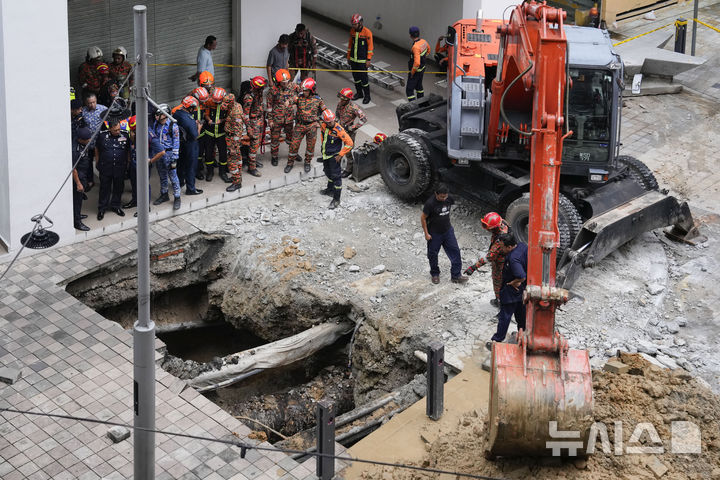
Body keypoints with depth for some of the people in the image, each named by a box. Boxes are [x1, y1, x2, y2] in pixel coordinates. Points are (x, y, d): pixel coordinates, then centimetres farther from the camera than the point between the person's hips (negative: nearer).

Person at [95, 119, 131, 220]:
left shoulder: (125, 135, -2)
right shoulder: (102, 136, -6)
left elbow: (128, 150, 11)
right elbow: (97, 149, 7)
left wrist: (128, 163, 7)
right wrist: (98, 163, 7)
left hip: (120, 168, 2)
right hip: (105, 168, -2)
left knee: (119, 188, 11)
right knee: (104, 188, 6)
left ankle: (115, 206, 29)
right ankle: (102, 208, 18)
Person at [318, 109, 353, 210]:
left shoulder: (339, 130, -26)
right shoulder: (323, 126, -7)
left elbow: (349, 143, -22)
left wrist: (340, 155, -19)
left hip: (334, 156, -7)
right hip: (326, 154, 7)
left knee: (336, 176, -3)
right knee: (328, 172, 27)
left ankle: (336, 200, 3)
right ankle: (330, 189, 51)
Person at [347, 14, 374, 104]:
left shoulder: (367, 32, -13)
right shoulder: (352, 31, 4)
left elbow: (370, 46, -11)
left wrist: (368, 60, -13)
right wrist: (348, 56, 15)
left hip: (362, 60, -6)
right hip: (353, 59, 6)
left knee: (364, 78, -3)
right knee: (356, 77, 14)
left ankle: (367, 96, 10)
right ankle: (359, 93, 30)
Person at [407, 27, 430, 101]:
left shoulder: (416, 47, -34)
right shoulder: (423, 41, -6)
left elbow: (416, 63, -39)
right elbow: (428, 49, 19)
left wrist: (412, 72, -23)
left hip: (415, 71, -9)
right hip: (422, 69, 9)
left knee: (409, 90, -4)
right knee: (418, 86, 28)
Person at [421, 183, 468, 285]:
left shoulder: (448, 199, -10)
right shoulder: (430, 203, -24)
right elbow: (423, 218, -14)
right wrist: (426, 233, -11)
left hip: (448, 231, 4)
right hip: (434, 233, -4)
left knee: (455, 251, 1)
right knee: (433, 254, 12)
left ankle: (456, 276, 9)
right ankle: (435, 274, 34)